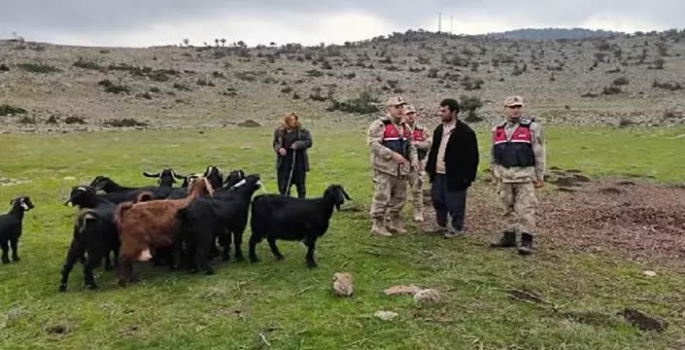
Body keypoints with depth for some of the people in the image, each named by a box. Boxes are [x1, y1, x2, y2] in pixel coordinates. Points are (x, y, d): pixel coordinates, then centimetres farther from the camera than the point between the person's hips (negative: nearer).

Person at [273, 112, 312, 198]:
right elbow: (275, 143, 11)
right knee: (283, 185, 5)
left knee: (300, 184, 10)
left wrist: (298, 144, -20)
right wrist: (279, 148, -10)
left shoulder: (302, 131, -3)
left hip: (299, 161, -1)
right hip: (284, 162, 1)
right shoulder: (279, 131, 3)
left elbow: (309, 142, -6)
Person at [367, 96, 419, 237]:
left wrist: (414, 159, 3)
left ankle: (394, 223, 28)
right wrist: (393, 154, -24)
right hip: (384, 167, -8)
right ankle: (378, 225, 6)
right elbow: (373, 143, -20)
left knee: (399, 198, 14)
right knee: (382, 198, -6)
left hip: (401, 168, 8)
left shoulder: (405, 127, 16)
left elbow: (410, 145, 24)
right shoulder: (380, 124, -10)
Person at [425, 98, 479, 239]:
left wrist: (468, 177, -14)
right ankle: (441, 225, 32)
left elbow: (472, 157, -12)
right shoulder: (439, 130, 12)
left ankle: (457, 229, 17)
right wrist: (429, 168, 13)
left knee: (455, 204, 2)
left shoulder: (466, 132, -12)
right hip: (438, 174, 7)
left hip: (455, 176, -7)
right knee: (438, 201, 16)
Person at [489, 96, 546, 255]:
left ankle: (527, 241, -2)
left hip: (525, 175, -5)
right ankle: (509, 237, 21)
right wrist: (495, 173, 14)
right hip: (504, 176, 5)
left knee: (525, 209, -7)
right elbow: (493, 154, 16)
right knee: (508, 209, 12)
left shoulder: (532, 127, -3)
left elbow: (539, 153, -4)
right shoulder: (498, 130, 9)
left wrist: (539, 176, -6)